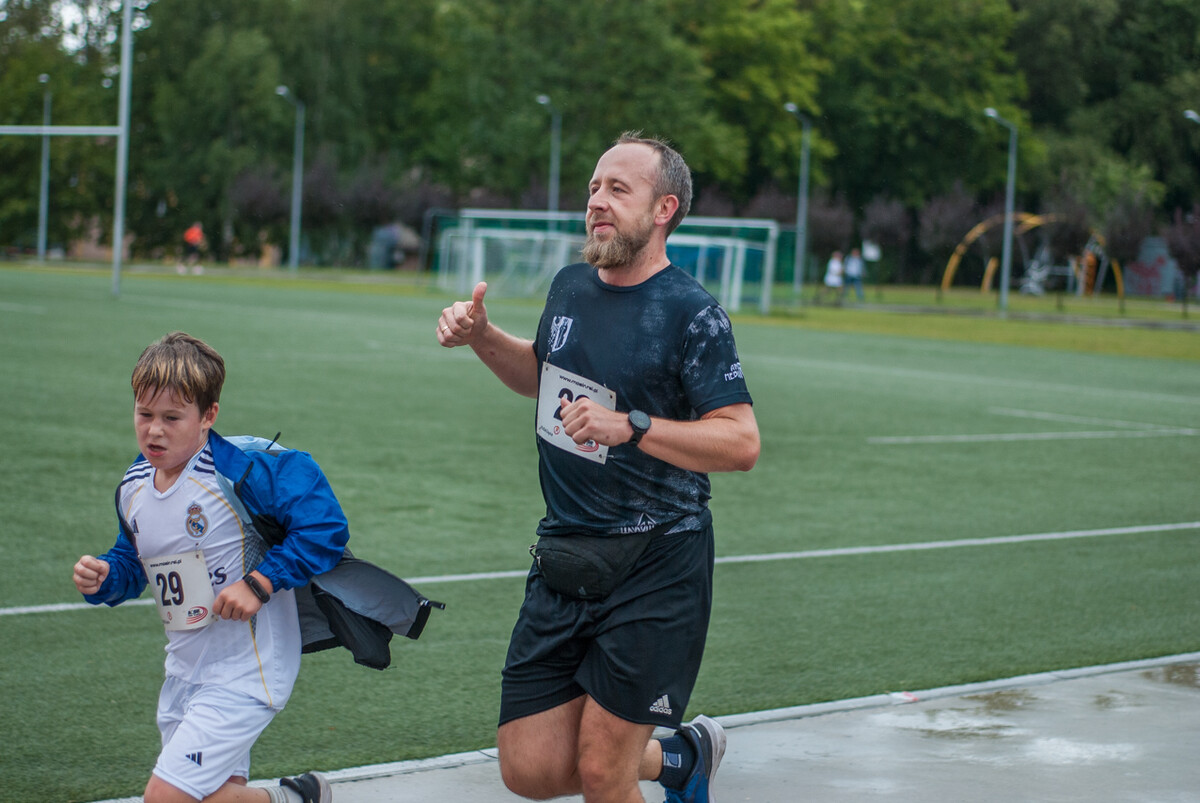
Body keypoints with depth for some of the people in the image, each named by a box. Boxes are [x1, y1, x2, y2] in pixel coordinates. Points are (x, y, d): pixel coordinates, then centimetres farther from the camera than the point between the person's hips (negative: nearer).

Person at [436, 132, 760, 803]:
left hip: (654, 567, -7)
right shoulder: (570, 288, 8)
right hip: (564, 559, 7)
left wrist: (631, 427, -28)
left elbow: (742, 443, -20)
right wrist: (482, 337, 10)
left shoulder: (691, 313, -13)